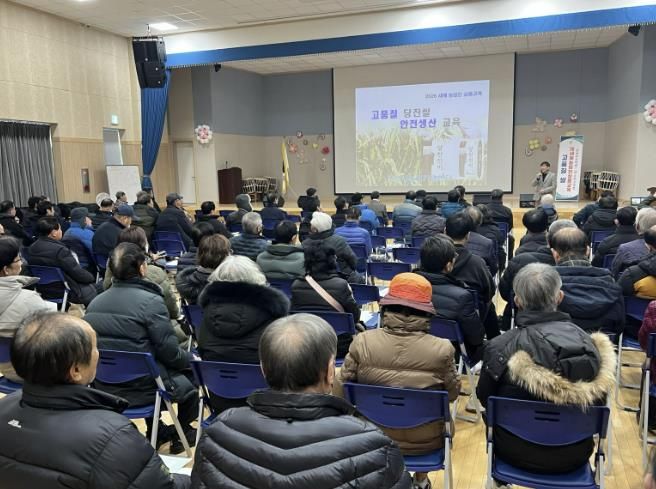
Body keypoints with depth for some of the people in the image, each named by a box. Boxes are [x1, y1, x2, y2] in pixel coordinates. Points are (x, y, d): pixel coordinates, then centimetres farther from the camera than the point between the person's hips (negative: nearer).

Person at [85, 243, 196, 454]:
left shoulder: (95, 302, 1)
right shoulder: (151, 301, -20)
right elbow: (170, 352, -18)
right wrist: (191, 357, 3)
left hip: (104, 386, 7)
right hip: (142, 388, -7)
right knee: (192, 368, 19)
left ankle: (156, 432, 40)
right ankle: (181, 434, 33)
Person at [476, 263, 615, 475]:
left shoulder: (499, 348, -23)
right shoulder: (591, 345, -16)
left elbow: (484, 399, -5)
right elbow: (598, 404, -2)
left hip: (516, 454, -2)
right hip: (574, 456, 2)